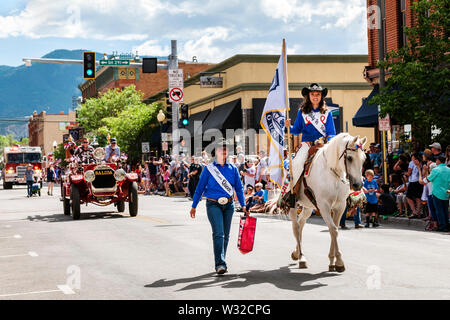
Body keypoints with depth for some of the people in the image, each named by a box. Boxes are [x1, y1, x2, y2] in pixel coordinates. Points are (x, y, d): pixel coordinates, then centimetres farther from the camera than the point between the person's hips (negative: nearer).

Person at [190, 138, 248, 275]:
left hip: (229, 205, 3)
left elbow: (239, 188, 10)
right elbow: (200, 188, 3)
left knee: (225, 234, 8)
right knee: (218, 233, -15)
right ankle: (220, 264, -19)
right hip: (213, 205, -3)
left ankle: (221, 261, 22)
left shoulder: (232, 169, 7)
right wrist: (194, 206, 3)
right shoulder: (209, 169, 0)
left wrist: (243, 205, 1)